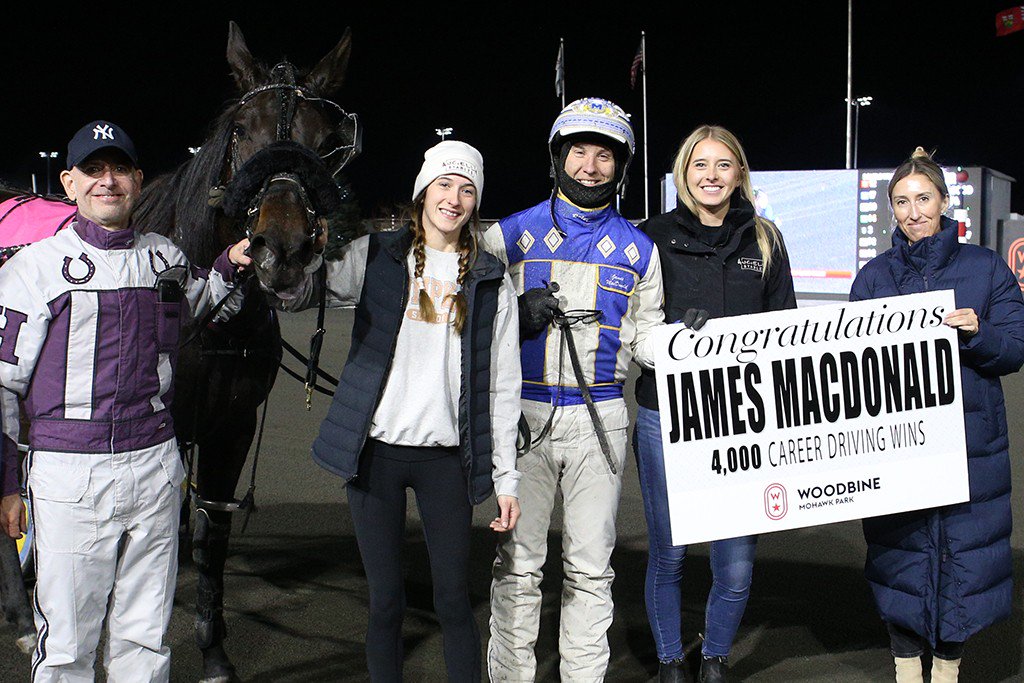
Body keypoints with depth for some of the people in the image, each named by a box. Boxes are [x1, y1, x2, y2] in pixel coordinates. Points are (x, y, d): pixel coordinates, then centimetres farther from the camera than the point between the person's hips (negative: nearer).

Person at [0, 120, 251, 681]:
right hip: (68, 472, -3)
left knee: (145, 636, 13)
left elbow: (201, 304, 31)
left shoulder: (166, 259, 8)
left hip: (155, 465, 4)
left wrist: (230, 265, 10)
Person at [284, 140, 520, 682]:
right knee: (386, 600, 6)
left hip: (446, 457, 0)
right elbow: (296, 293, 0)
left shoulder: (491, 281, 6)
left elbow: (502, 384, 6)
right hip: (376, 449, 0)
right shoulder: (373, 257, 5)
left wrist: (505, 476, 3)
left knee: (453, 599, 3)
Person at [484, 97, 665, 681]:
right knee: (518, 562, 3)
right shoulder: (514, 234, 5)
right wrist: (518, 315, -11)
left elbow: (644, 335, 11)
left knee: (591, 566, 8)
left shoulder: (637, 248, 10)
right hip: (525, 415, -1)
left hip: (599, 421, 1)